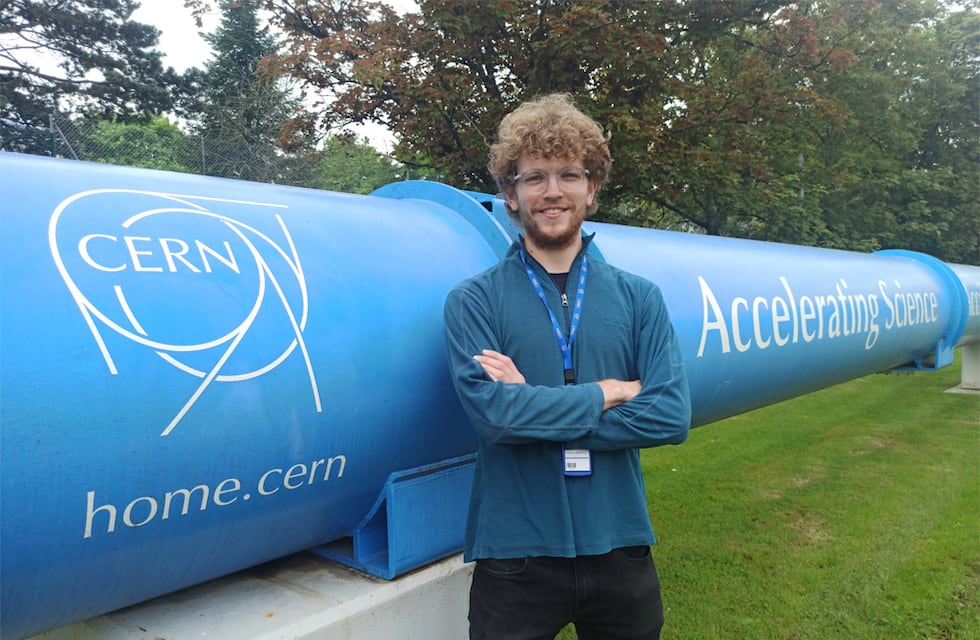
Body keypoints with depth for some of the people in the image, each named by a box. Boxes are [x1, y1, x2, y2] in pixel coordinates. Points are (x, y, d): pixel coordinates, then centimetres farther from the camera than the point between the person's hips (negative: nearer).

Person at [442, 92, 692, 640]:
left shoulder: (639, 297, 3)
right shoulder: (474, 301, -4)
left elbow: (671, 416, -9)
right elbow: (492, 412, -19)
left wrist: (534, 408, -15)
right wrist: (609, 393, -10)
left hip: (621, 548, 3)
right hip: (514, 554, -2)